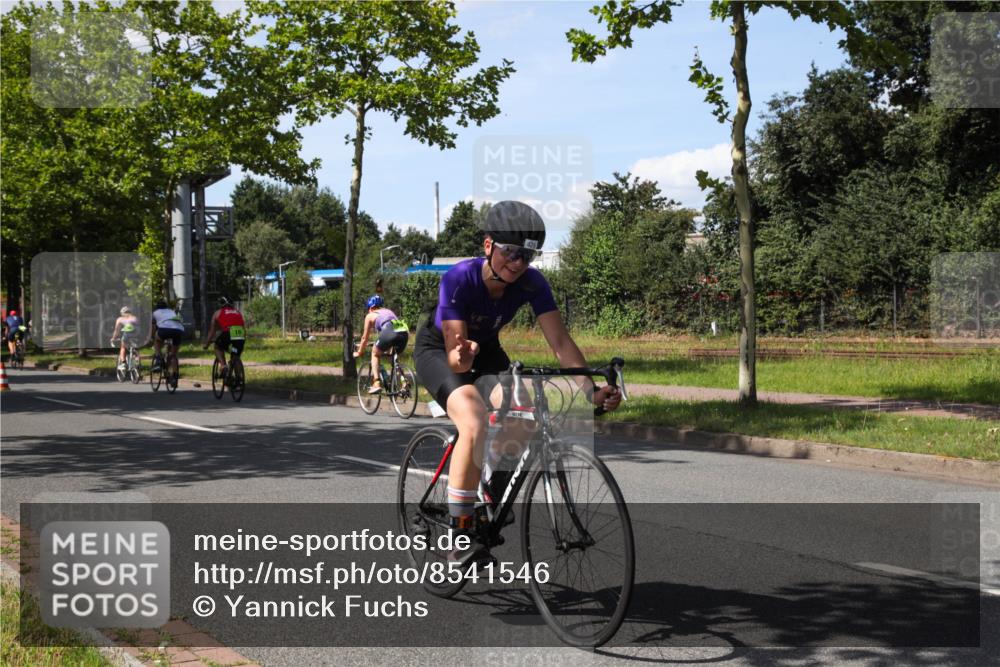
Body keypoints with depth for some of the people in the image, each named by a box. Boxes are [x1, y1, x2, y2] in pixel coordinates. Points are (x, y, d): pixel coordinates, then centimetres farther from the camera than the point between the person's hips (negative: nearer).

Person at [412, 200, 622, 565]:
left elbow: (560, 341, -27)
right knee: (474, 425, -32)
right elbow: (454, 353, -35)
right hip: (437, 350, -4)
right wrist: (462, 356, -60)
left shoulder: (531, 283, -23)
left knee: (522, 417, -26)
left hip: (485, 350, 4)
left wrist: (591, 390, -40)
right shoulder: (459, 279, -33)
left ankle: (490, 477, 10)